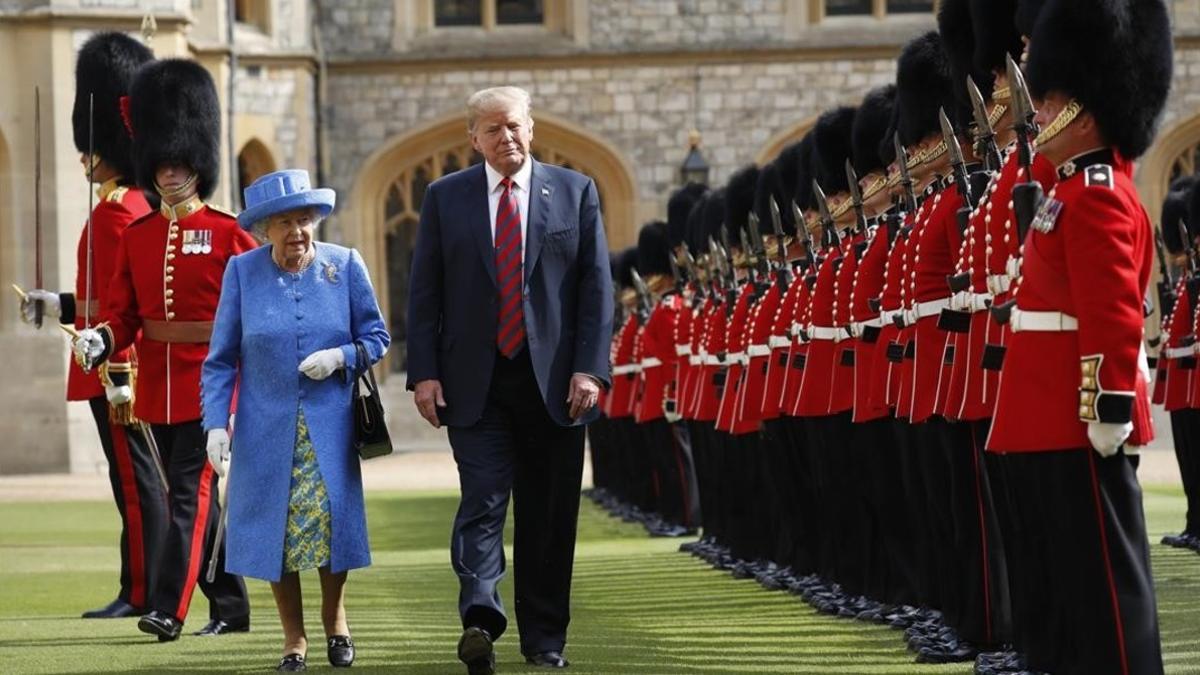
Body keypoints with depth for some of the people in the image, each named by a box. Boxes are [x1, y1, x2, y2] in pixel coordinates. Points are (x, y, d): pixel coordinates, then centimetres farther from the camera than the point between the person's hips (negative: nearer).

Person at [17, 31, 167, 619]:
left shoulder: (115, 213, -15)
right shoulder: (136, 206, 15)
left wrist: (118, 376, -22)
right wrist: (61, 306, 30)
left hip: (115, 371, -10)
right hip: (120, 371, 10)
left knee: (135, 481, -6)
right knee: (140, 481, 11)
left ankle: (140, 593, -4)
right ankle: (147, 590, 14)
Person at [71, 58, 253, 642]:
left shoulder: (228, 234, -4)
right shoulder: (137, 237, 9)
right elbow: (124, 313, 7)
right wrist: (100, 341, -13)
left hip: (209, 380, -5)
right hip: (157, 384, 5)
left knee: (189, 489, -13)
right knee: (195, 494, 10)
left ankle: (169, 607, -17)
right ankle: (230, 607, 19)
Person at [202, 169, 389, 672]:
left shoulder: (345, 266, -1)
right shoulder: (242, 272, -2)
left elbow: (377, 337, 5)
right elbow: (220, 360, 1)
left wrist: (341, 357, -15)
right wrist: (216, 423, -8)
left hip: (330, 427, 0)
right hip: (267, 430, 0)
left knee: (332, 518, -5)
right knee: (273, 529, 0)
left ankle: (334, 621, 21)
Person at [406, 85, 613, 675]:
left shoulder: (575, 192, 6)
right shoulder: (445, 198, 7)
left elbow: (597, 287, 3)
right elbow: (424, 293, 5)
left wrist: (590, 369, -6)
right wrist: (424, 374, -4)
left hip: (555, 382, 1)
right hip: (475, 383, -1)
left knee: (549, 515, 6)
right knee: (483, 501, -14)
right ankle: (481, 620, -26)